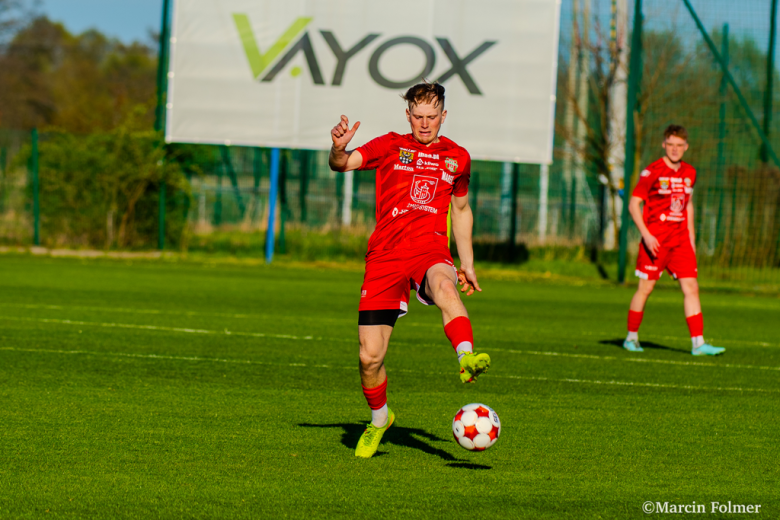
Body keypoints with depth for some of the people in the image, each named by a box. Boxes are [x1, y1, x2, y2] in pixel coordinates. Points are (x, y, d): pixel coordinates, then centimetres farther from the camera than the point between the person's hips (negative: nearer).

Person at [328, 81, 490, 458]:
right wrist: (338, 149, -29)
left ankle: (467, 359, -60)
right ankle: (379, 418, 23)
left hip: (430, 250, 0)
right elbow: (344, 164, -6)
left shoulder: (457, 158, 16)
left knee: (444, 285, -40)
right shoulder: (390, 146, 9)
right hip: (385, 256, 0)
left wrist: (467, 263, 26)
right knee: (370, 356, -4)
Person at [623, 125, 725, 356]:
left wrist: (691, 237, 17)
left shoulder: (689, 173, 10)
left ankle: (698, 343, -6)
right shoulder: (652, 172, -8)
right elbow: (634, 204, -9)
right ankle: (631, 337, 17)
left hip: (680, 239, 5)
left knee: (691, 287, -4)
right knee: (646, 287, 1)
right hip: (655, 239, -5)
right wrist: (646, 235, -18)